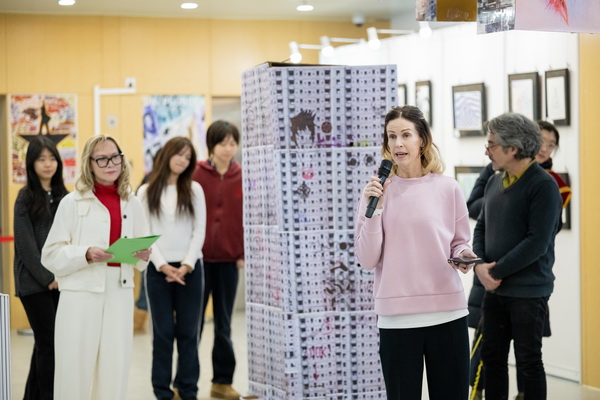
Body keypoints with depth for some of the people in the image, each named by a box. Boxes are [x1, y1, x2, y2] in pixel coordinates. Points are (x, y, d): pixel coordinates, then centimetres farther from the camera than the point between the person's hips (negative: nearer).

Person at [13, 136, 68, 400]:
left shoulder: (63, 196, 11)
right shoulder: (26, 198, -3)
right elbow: (25, 243, -9)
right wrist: (47, 277, -13)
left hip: (60, 280, 5)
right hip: (35, 281, -5)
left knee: (44, 341, 10)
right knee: (49, 341, -7)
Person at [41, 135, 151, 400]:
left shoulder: (132, 204, 10)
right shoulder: (72, 202, -1)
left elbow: (141, 263, 17)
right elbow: (51, 256, -5)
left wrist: (143, 255, -5)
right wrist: (86, 255, -19)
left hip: (120, 294, 3)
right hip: (80, 295, -3)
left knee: (115, 371, 4)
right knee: (75, 372, -3)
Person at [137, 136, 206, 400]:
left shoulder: (194, 190, 7)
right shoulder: (146, 192, 5)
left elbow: (199, 231, 3)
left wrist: (186, 266, -9)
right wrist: (163, 266, -10)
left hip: (189, 268, 1)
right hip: (158, 269, -1)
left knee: (188, 331, 2)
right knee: (163, 331, 0)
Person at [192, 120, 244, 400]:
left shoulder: (243, 178, 3)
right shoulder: (196, 174, -3)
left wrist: (244, 254, -1)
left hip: (228, 260, 2)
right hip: (198, 258, -2)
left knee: (224, 324, 11)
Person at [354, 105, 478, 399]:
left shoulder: (447, 188, 3)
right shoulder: (378, 190, 2)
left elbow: (459, 242, 13)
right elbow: (367, 259, -2)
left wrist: (463, 255, -9)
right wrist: (374, 209, -12)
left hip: (448, 311, 1)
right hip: (397, 317, -1)